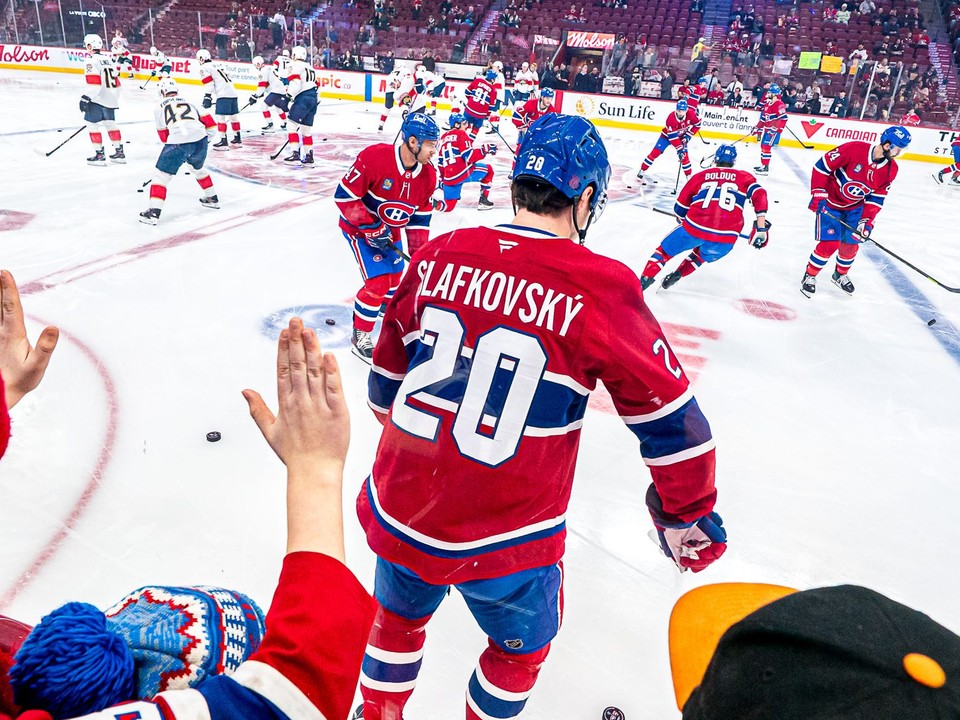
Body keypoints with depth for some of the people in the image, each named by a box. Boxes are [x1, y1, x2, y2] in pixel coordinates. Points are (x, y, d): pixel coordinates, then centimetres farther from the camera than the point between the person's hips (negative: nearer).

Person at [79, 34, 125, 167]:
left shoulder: (91, 61, -12)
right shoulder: (108, 59, 13)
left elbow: (94, 83, -21)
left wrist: (86, 98, -18)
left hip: (98, 100, -8)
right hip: (111, 99, 8)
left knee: (93, 125, -1)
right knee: (110, 124, 17)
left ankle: (99, 155, -3)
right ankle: (119, 152, 18)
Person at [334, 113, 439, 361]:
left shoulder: (428, 175, -11)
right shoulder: (374, 157, -31)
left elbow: (420, 218, -1)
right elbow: (344, 196, -27)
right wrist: (372, 227, -28)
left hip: (390, 230, 7)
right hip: (359, 227, -6)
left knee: (396, 271, 21)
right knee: (378, 281, -15)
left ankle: (386, 304, 55)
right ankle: (360, 337, 1)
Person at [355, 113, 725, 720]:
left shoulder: (442, 254, -4)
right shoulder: (601, 290, -16)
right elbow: (671, 421, -11)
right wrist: (689, 518, 6)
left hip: (398, 510, 4)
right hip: (504, 543, -4)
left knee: (399, 615, 33)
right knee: (522, 646, 28)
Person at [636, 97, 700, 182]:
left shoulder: (691, 113, -25)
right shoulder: (671, 118, -35)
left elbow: (697, 124, -8)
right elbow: (672, 136, -34)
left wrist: (688, 135, -15)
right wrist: (679, 149, -36)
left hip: (681, 136, 3)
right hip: (668, 135, -2)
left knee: (684, 155, -9)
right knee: (655, 152, -13)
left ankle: (689, 176, 5)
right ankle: (642, 171, -3)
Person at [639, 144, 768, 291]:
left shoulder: (700, 176, 18)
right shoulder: (744, 177, 17)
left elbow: (680, 208, 19)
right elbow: (759, 194, 0)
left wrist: (684, 222, 40)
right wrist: (761, 228, -1)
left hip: (695, 228, -1)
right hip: (725, 240, 1)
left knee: (665, 250, 22)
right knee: (702, 255, 35)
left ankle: (644, 280, 9)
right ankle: (676, 275, 23)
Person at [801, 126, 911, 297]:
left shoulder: (890, 169, -9)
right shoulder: (854, 149, -26)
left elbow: (876, 197, -3)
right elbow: (822, 166, -21)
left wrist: (867, 220, -15)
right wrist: (818, 195, -23)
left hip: (855, 207, 6)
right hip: (830, 203, -5)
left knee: (851, 244, 7)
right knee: (830, 244, -11)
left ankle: (840, 275, 33)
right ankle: (809, 276, 9)